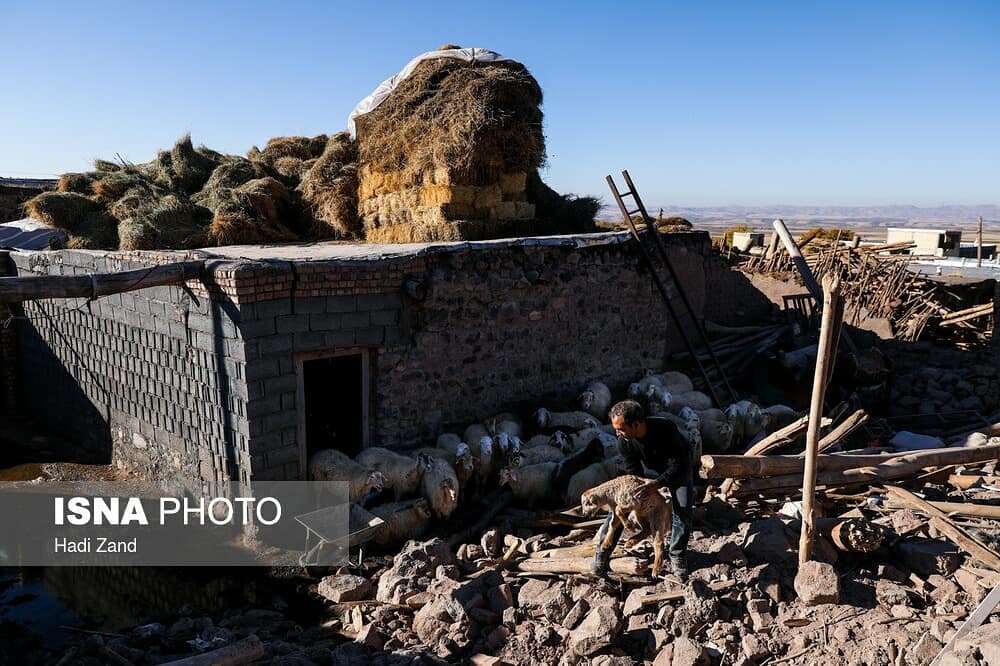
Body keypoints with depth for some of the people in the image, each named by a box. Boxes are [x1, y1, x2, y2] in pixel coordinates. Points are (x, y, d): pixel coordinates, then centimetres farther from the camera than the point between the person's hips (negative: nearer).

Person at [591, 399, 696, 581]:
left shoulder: (665, 429, -41)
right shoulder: (624, 442, -28)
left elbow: (678, 464, -34)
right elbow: (633, 473, -18)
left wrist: (658, 483, -49)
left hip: (678, 466, -3)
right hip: (650, 467, 3)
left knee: (682, 509, -19)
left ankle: (677, 558, 0)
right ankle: (602, 552, 0)